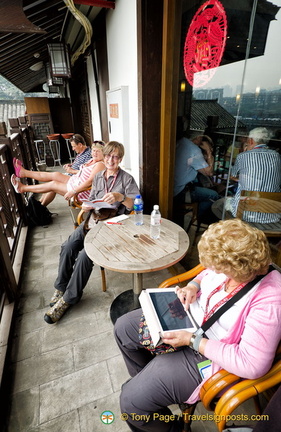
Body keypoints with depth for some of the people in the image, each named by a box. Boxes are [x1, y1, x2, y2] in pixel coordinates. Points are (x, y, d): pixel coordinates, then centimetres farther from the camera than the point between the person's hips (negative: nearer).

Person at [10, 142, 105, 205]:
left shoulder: (100, 165, -21)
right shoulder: (92, 160, 10)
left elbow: (90, 182, -30)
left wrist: (73, 192, -30)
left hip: (81, 191, -9)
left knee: (53, 184, -4)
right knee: (55, 175, 5)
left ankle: (22, 188, 12)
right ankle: (23, 172, 17)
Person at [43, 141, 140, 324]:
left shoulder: (127, 179, -4)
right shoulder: (98, 177, 14)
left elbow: (137, 205, -13)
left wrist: (121, 197, -30)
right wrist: (87, 205, 0)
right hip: (94, 220, 6)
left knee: (85, 255, -23)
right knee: (68, 247, -15)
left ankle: (69, 298, -3)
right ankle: (61, 288, 6)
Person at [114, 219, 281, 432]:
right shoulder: (236, 267, -12)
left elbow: (252, 364, -27)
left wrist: (192, 340, -26)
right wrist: (193, 285, -11)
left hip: (209, 356, -7)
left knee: (133, 400, -9)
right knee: (125, 327, 12)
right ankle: (146, 378, 40)